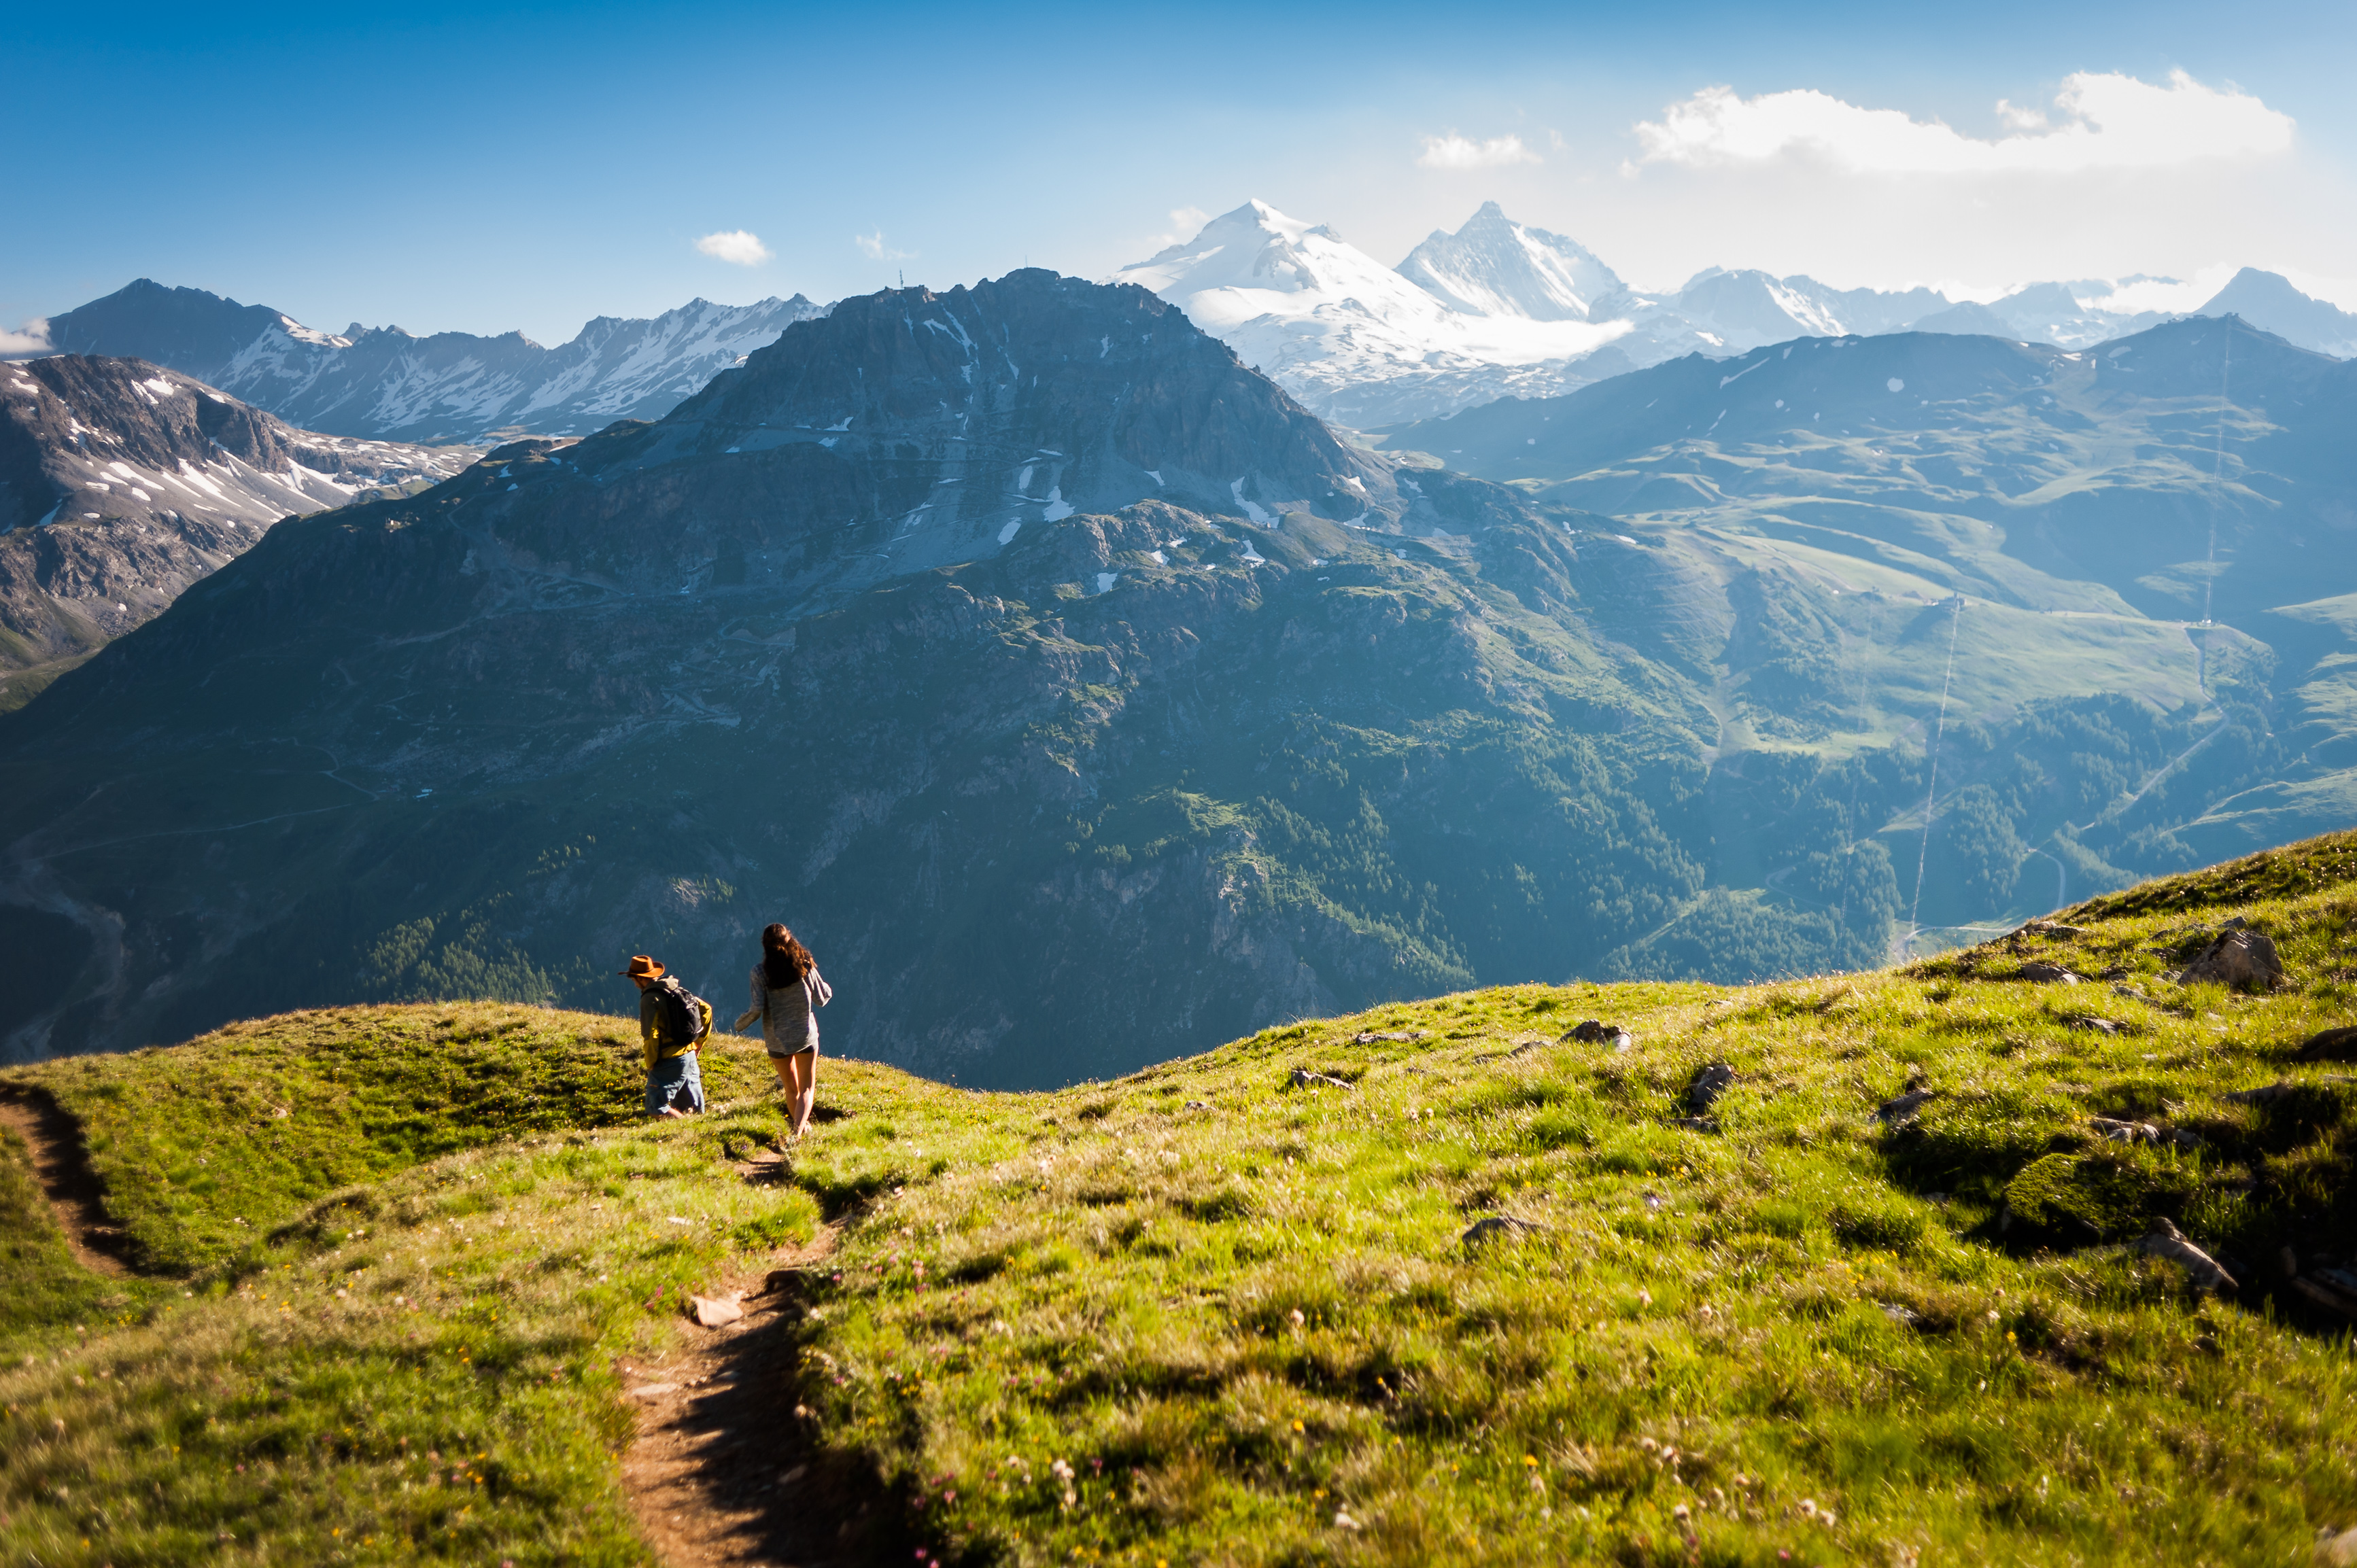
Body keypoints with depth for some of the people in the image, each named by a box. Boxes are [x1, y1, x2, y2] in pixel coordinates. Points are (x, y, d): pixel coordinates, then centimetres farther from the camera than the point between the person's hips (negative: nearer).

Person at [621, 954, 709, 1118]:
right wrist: (699, 1041, 19)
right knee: (695, 1112, 14)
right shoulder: (677, 989, 8)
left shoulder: (649, 999, -14)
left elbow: (650, 1035, -21)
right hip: (690, 1055, 8)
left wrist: (650, 1064, -8)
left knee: (657, 1109, -5)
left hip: (668, 1062, -8)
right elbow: (706, 1009, 15)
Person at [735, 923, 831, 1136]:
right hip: (806, 1036, 0)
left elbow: (757, 1008, -15)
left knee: (791, 1089, 21)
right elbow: (821, 999, 1)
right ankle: (798, 1131, -14)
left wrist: (741, 1023, 4)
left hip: (777, 1041, 0)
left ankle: (802, 1125, 36)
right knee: (807, 1088, 6)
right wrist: (828, 989, 23)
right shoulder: (805, 966, -7)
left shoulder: (760, 972, -11)